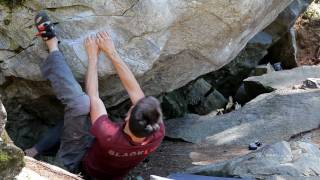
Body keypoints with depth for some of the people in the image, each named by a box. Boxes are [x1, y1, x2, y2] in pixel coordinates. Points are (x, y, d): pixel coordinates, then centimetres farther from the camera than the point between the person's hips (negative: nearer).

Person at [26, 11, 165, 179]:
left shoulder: (109, 137, -43)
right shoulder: (158, 133, -31)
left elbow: (93, 97, -27)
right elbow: (135, 90, -19)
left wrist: (93, 56, -16)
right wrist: (112, 53, -14)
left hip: (80, 163, -5)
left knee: (80, 102, -26)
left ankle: (53, 48, -9)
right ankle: (38, 148, 28)